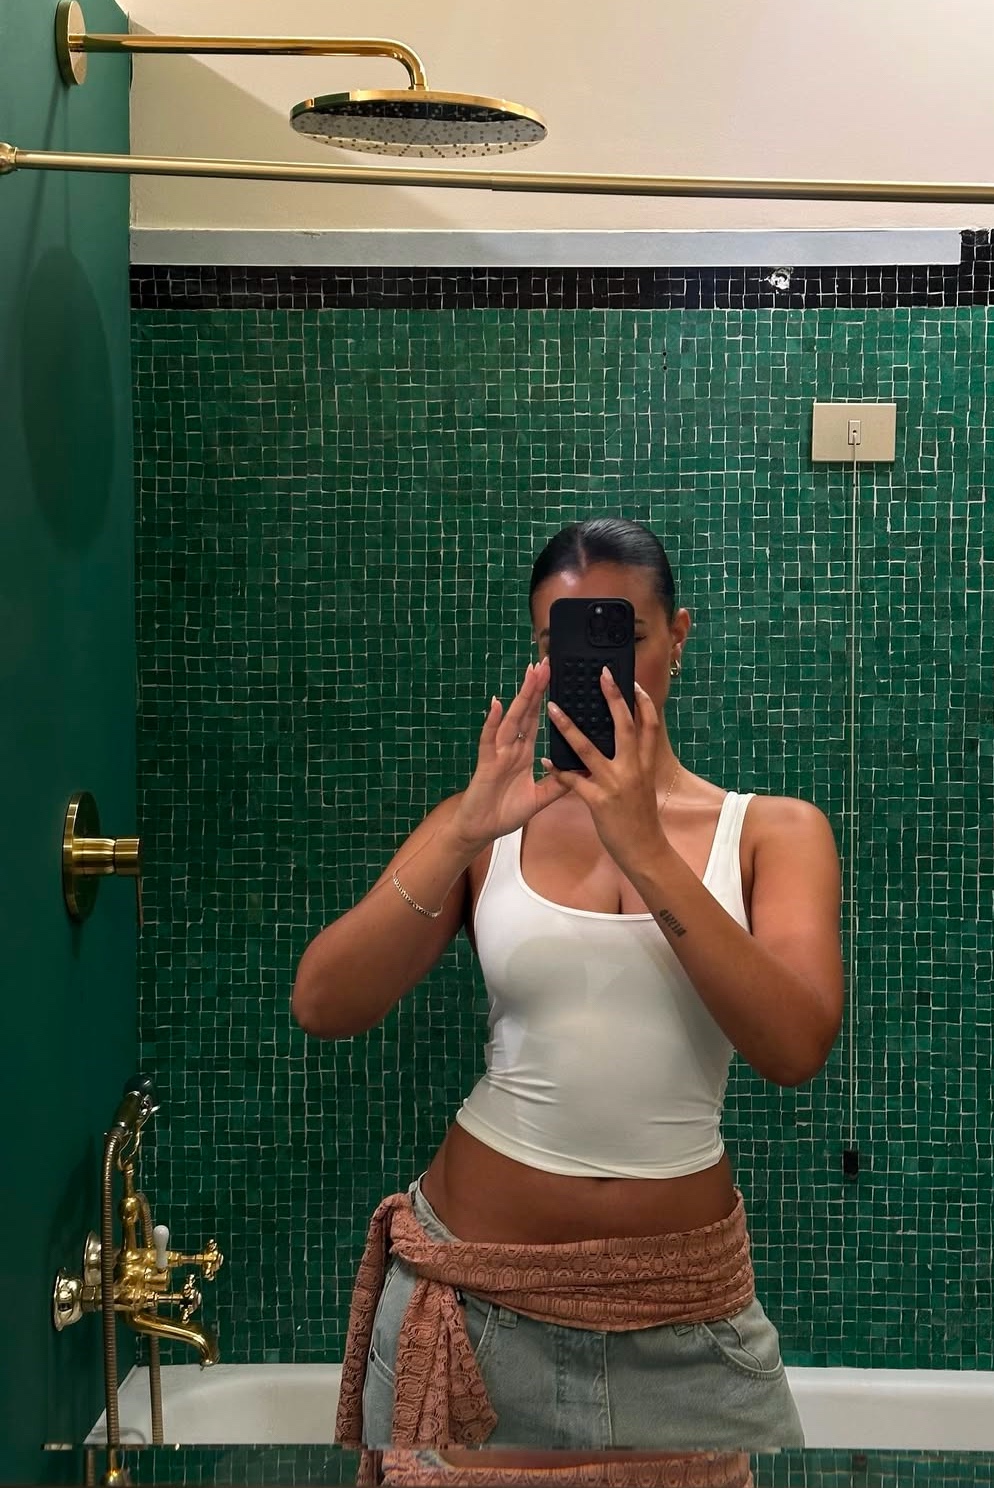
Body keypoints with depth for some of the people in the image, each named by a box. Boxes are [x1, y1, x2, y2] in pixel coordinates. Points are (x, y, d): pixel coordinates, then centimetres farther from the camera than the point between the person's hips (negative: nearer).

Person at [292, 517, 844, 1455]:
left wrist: (645, 849, -24)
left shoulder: (773, 832, -1)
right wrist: (464, 834, -22)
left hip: (684, 1303, 0)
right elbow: (323, 1009, -10)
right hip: (471, 1282, 1)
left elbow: (796, 1047, -17)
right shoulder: (487, 823, 1)